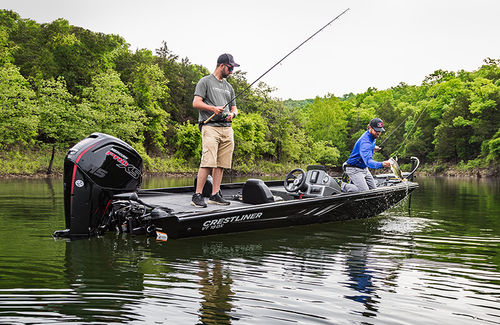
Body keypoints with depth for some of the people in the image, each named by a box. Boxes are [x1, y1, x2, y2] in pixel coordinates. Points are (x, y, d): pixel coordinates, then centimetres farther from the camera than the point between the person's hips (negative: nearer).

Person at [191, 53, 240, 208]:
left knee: (221, 164, 2)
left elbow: (234, 108, 27)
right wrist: (213, 108, -16)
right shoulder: (205, 81, 6)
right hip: (210, 126, -7)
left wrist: (232, 114, 4)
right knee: (208, 162, -16)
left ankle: (215, 195, 7)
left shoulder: (229, 87, 25)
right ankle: (197, 195, -13)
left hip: (227, 128, 7)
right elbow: (196, 103, -3)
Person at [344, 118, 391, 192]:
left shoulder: (373, 136, 1)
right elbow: (368, 161, -47)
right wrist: (382, 164, -60)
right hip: (354, 169, -10)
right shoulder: (365, 142, -32)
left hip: (364, 168, 10)